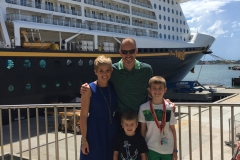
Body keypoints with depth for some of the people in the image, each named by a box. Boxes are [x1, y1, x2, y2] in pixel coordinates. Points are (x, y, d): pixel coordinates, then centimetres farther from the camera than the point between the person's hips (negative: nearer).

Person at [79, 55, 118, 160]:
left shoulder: (114, 88, 2)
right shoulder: (89, 89, -12)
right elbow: (83, 116, -11)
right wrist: (84, 139, -12)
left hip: (111, 130, 5)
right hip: (94, 131, -4)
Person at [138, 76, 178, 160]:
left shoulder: (169, 108, -4)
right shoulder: (144, 108, -5)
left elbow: (173, 130, 3)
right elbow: (143, 130, 2)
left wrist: (175, 150, 4)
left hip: (168, 149, 1)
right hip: (151, 149, -1)